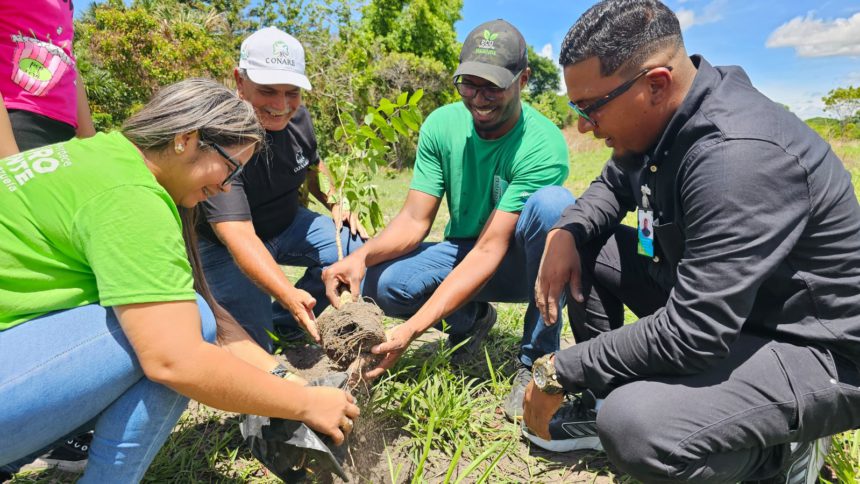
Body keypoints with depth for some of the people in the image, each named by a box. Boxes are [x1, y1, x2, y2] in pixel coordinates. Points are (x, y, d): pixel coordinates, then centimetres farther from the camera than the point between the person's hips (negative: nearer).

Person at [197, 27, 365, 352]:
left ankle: (284, 322, 4)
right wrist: (290, 295, -51)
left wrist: (336, 205, -3)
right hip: (225, 243, -6)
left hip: (287, 225, 6)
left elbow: (313, 166, 14)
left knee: (354, 246, -13)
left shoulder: (297, 117, -8)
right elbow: (239, 236, -38)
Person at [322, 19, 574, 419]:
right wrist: (361, 256, -34)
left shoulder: (543, 146, -24)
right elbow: (414, 220, -13)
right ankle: (470, 319, 7)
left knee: (552, 202, -34)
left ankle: (538, 359, -19)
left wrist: (414, 327, -37)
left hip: (520, 264, -3)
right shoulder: (441, 125, -9)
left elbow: (490, 249, -30)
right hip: (463, 255, 3)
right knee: (379, 283, -23)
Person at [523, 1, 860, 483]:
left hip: (815, 352, -8)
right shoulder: (664, 115, -4)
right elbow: (612, 186, 13)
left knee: (633, 426, -33)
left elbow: (690, 335, -32)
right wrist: (567, 232, -9)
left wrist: (558, 371, -22)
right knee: (584, 245, 0)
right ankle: (599, 402, 9)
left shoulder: (737, 155, -31)